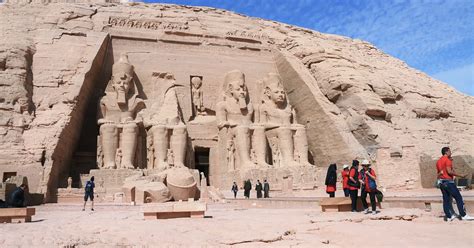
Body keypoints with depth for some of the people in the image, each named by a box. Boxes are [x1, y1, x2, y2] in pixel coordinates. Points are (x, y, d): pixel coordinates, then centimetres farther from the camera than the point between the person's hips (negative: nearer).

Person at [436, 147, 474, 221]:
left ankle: (449, 216, 8)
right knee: (459, 198, -1)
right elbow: (449, 171, -18)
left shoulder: (438, 161, 16)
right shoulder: (447, 160, -9)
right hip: (448, 181, -8)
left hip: (441, 182, 8)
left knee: (446, 200, 7)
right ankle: (463, 215, 0)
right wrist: (459, 175, -11)